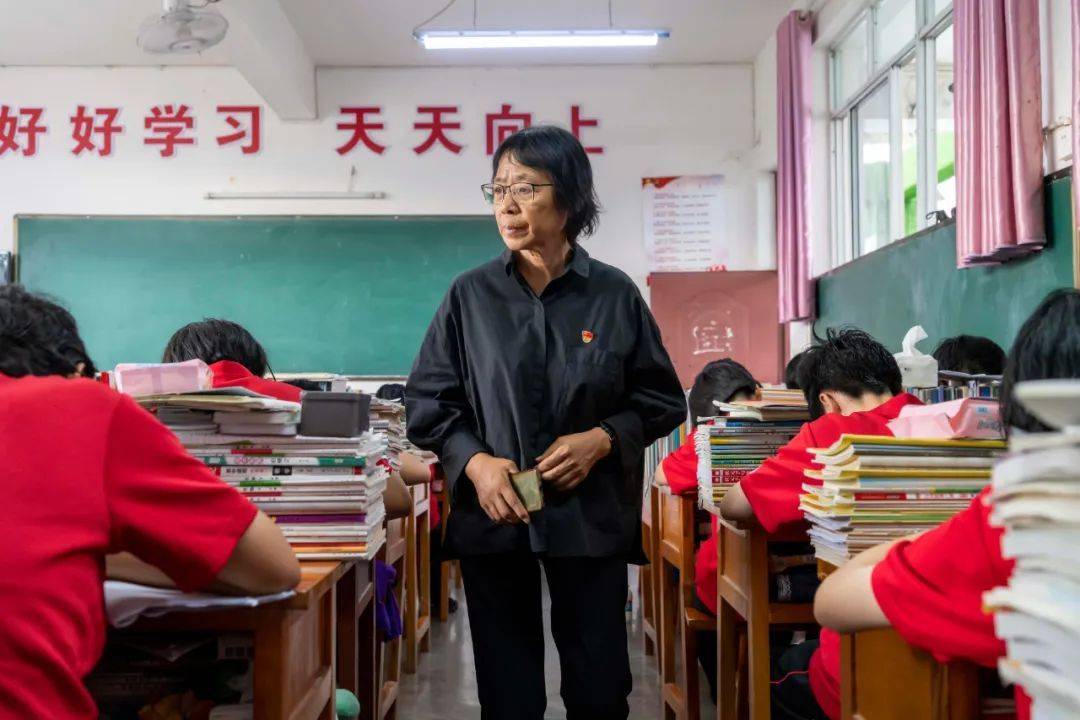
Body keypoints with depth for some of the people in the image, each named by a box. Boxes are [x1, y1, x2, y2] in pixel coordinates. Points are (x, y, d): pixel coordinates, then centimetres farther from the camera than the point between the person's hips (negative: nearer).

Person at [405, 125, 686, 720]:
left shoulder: (614, 294, 0)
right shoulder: (470, 296, 1)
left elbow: (662, 400, 6)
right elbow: (428, 401, 4)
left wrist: (603, 439, -11)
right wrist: (473, 461, -12)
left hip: (591, 514, 0)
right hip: (491, 514, 1)